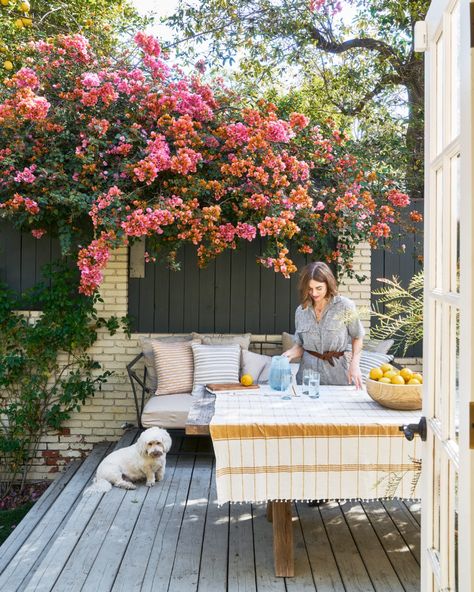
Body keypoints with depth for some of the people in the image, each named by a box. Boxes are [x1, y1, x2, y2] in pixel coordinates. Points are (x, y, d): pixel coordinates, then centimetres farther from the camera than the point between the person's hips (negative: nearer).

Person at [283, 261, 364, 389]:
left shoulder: (345, 306, -9)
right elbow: (300, 345, 9)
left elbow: (357, 337, 3)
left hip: (336, 372, -2)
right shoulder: (301, 311, 1)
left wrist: (355, 364, -9)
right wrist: (291, 353, -11)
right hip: (308, 370, 2)